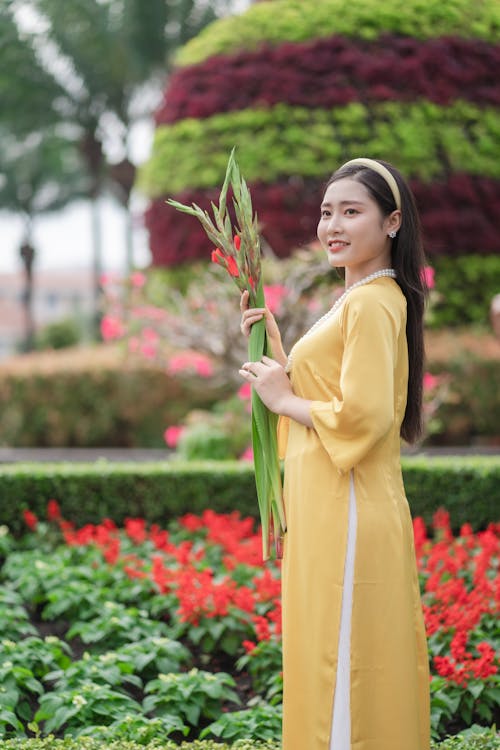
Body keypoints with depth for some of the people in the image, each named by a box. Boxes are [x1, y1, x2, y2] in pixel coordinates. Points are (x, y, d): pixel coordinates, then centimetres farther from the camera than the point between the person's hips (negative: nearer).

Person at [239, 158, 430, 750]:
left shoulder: (373, 304, -14)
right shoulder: (357, 300, 17)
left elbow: (361, 417, -22)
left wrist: (283, 400, -10)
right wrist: (275, 351, 10)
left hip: (348, 520, -10)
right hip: (329, 512, 10)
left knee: (344, 665, -4)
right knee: (328, 661, 16)